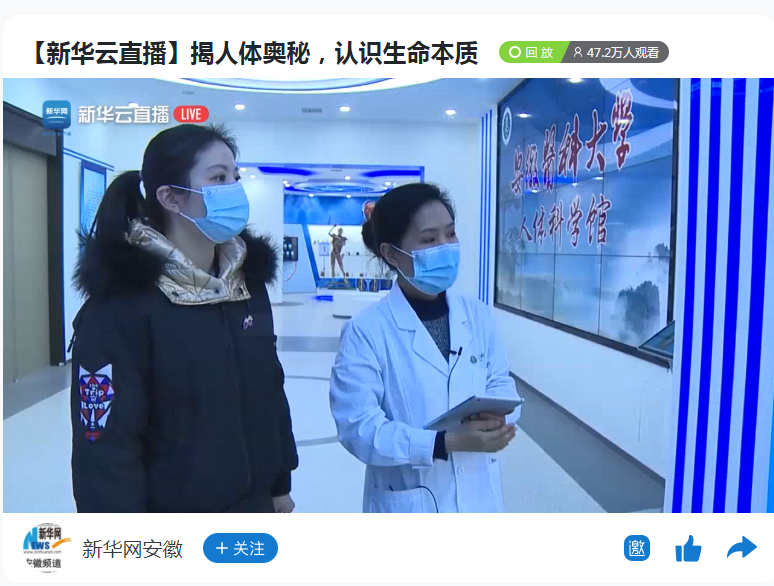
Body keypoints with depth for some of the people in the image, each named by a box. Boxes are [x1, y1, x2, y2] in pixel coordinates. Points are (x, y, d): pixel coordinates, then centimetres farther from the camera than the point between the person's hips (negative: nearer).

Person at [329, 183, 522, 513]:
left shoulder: (476, 314, -3)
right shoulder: (367, 331, -18)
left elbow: (501, 384, 3)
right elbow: (359, 427, -21)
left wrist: (495, 416, -20)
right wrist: (447, 442, -30)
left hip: (477, 498, 5)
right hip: (408, 505, -4)